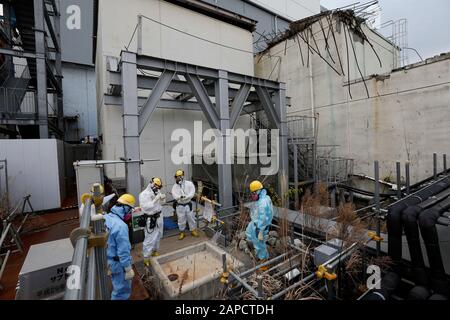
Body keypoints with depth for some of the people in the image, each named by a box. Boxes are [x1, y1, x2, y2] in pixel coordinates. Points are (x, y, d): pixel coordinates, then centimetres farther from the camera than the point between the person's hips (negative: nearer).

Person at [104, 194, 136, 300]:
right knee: (122, 288, 14)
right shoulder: (121, 225, -33)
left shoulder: (106, 217, -7)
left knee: (117, 285, 31)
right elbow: (123, 251, -27)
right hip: (118, 262, -8)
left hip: (109, 259, 9)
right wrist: (128, 269, -16)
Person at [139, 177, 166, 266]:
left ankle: (155, 251, 42)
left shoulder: (157, 191, 3)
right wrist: (155, 199, -30)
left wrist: (162, 198, -10)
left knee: (158, 236, 22)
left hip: (159, 216, 8)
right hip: (151, 219, -8)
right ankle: (146, 258, 17)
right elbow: (146, 207, -27)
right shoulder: (144, 194, -19)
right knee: (150, 239, 0)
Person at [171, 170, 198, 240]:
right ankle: (182, 232, 29)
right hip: (179, 205, 1)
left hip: (188, 204, -1)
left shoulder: (189, 184, -7)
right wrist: (180, 197, -33)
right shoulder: (175, 186, -2)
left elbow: (192, 193, -15)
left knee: (191, 218, 10)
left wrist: (185, 197, -29)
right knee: (181, 219, 10)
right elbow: (174, 195, -14)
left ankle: (193, 230, 30)